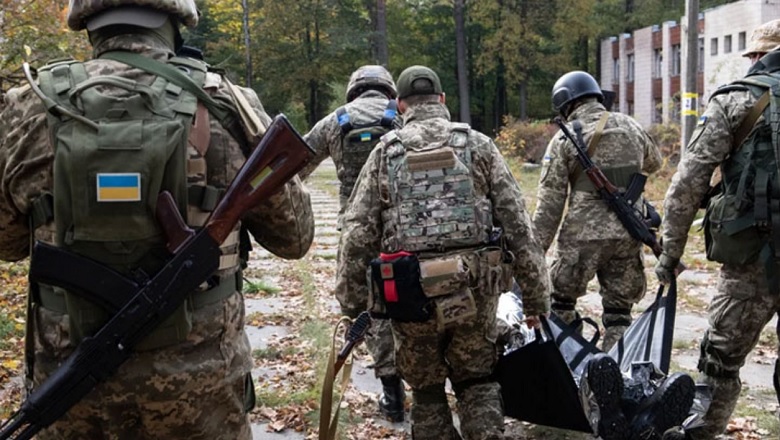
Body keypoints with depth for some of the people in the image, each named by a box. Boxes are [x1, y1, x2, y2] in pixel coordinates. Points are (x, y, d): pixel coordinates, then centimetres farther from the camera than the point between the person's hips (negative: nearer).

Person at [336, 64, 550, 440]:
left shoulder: (386, 152, 6)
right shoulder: (478, 145, 6)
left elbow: (357, 234, 1)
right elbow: (518, 226, 2)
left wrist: (351, 303, 8)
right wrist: (535, 295, 7)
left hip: (411, 294, 0)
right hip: (475, 290, 0)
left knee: (427, 390, 18)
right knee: (476, 382, 20)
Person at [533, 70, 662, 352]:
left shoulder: (565, 139, -4)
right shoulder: (630, 127, 8)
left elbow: (549, 203, -6)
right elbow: (654, 163, 27)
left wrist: (536, 251, -3)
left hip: (584, 235, -4)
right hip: (629, 234, 4)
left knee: (561, 301, 14)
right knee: (619, 308, 12)